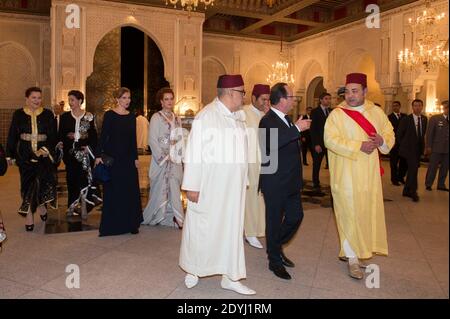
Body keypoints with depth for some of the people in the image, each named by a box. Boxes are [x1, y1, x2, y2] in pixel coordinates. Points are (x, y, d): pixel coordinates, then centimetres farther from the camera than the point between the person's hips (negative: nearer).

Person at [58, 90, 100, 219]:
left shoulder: (89, 116, 3)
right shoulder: (64, 116, 8)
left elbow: (94, 135, 2)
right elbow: (60, 134, 8)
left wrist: (89, 147, -11)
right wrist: (60, 142, -11)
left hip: (84, 151, -2)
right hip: (70, 151, 2)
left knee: (83, 177, -7)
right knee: (71, 177, 5)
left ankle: (83, 206, 1)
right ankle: (72, 206, 15)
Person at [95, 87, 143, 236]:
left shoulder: (132, 117, 9)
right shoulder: (109, 115, -4)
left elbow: (133, 139, 11)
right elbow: (103, 136, -6)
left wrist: (136, 157, 7)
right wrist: (98, 155, -13)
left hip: (128, 157, 4)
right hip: (112, 157, -4)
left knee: (130, 190, 6)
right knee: (113, 190, 3)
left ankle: (130, 223, 16)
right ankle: (112, 224, 14)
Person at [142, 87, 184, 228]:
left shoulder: (177, 119, 12)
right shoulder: (156, 117, -4)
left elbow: (180, 139, 14)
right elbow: (152, 140, -9)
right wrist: (164, 157, -13)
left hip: (175, 160, 5)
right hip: (161, 158, -4)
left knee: (173, 188, 4)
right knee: (160, 188, 2)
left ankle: (172, 217, 10)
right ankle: (155, 216, 19)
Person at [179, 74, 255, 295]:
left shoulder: (238, 117, 8)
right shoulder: (206, 116, -14)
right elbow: (193, 152, -15)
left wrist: (242, 183, 13)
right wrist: (192, 186, -16)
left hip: (232, 188, 7)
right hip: (209, 186, -7)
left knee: (231, 229, 11)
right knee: (202, 227, 7)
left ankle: (230, 277, 22)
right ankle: (193, 270, 30)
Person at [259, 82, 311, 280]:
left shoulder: (287, 119, 12)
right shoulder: (268, 120, -17)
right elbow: (271, 144, -37)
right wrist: (297, 129, -32)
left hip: (291, 182, 9)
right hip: (275, 183, -9)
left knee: (296, 216, 15)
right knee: (275, 221, 5)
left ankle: (276, 247, 36)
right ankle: (275, 260, 23)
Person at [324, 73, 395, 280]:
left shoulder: (376, 112, 7)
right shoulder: (337, 114, -6)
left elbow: (390, 134, 12)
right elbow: (330, 139, -17)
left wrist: (382, 140, -12)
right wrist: (359, 146, -24)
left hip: (369, 175, 5)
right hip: (346, 175, -5)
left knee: (368, 213, 11)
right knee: (350, 215, 0)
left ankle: (347, 250, 30)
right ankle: (353, 258, 14)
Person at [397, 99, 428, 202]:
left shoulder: (424, 119, 6)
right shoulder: (406, 119, -8)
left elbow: (423, 133, 16)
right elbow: (398, 135, -2)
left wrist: (423, 146, 10)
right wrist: (404, 145, 0)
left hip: (418, 149, 5)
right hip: (409, 149, -5)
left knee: (412, 169, 11)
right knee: (413, 168, -14)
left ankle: (406, 191, 22)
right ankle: (413, 192, -3)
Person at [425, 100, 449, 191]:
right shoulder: (435, 118, -2)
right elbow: (429, 133, -3)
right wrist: (428, 146, -8)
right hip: (436, 148, -4)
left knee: (445, 168, 9)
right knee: (432, 167, 3)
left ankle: (441, 185, 21)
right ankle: (428, 184, 15)